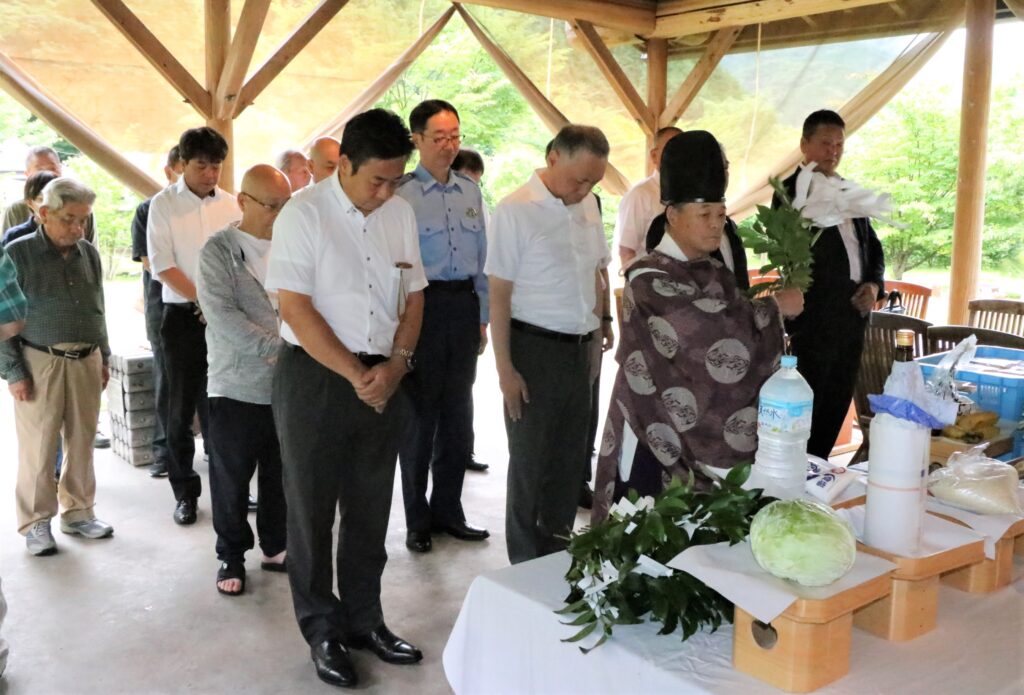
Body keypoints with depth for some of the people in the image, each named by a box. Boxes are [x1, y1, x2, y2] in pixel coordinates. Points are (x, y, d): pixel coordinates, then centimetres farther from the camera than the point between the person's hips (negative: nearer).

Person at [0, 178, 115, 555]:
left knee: (82, 442, 11)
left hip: (85, 361, 4)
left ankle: (78, 512, 25)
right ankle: (36, 522, 15)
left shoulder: (89, 254, 7)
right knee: (38, 447, 2)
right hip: (39, 362, -4)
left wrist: (104, 357, 16)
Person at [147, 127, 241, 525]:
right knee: (182, 408, 4)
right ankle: (185, 492, 15)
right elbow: (162, 264, -7)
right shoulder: (164, 205, -1)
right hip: (183, 315, -2)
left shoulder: (229, 205, 6)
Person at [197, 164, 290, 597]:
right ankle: (231, 556, 25)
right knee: (231, 478, 8)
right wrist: (278, 344, -20)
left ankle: (276, 547, 31)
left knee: (282, 474, 14)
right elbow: (222, 315, -15)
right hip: (237, 386, -3)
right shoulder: (219, 250, -5)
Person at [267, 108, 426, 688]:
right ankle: (323, 630, 24)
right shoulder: (303, 216, -10)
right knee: (313, 508, 7)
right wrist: (356, 375, -14)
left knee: (371, 508, 14)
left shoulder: (402, 213, 5)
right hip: (315, 378, -4)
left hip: (385, 379, 5)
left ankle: (365, 619, 30)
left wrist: (397, 362, -5)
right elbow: (296, 308, -14)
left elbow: (414, 295, 10)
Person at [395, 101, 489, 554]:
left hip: (464, 306, 6)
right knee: (420, 412, 5)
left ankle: (448, 510, 27)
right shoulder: (402, 194, -7)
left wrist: (482, 316, 13)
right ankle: (417, 520, 19)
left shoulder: (470, 191, 11)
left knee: (458, 412, 12)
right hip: (422, 306, -5)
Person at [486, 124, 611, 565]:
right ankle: (527, 566, 24)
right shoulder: (516, 211, -12)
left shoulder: (588, 204, 6)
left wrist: (597, 330, 10)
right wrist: (505, 369, -13)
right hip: (534, 347, -6)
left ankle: (559, 552, 32)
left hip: (579, 347, 6)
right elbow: (498, 295, -12)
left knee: (571, 456, 15)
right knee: (531, 461, 7)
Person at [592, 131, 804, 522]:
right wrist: (774, 307, -14)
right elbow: (710, 331, -26)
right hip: (655, 439, -6)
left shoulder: (716, 275, 9)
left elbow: (737, 334, 10)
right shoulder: (647, 278, -15)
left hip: (705, 437, 6)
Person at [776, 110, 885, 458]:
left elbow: (873, 245, 21)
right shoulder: (791, 191, -5)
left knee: (837, 406, 12)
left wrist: (875, 284, 2)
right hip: (814, 317, -7)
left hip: (853, 315, 7)